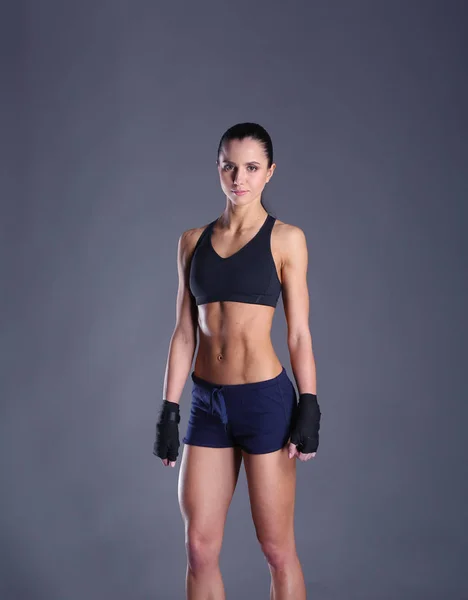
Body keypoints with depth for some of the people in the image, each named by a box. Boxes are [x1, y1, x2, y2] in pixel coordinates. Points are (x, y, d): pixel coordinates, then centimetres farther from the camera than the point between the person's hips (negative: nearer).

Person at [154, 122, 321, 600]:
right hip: (208, 403, 4)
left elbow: (299, 334, -2)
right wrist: (168, 412, 6)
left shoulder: (285, 239, -2)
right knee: (199, 548, 8)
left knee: (277, 550, 6)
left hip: (266, 401, -4)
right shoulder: (193, 241, 8)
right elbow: (184, 332, 8)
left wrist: (309, 409, -8)